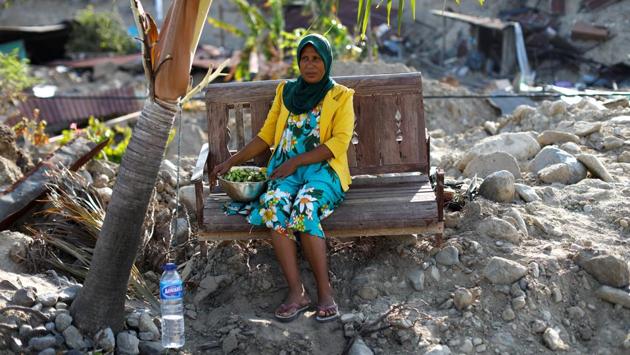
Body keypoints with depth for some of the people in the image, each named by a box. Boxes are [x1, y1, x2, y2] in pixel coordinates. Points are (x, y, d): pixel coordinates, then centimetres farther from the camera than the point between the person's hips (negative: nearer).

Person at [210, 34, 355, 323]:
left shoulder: (340, 96, 7)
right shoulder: (285, 91, 18)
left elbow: (339, 142, -6)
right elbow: (266, 136, 19)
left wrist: (296, 161, -15)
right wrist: (232, 161, 9)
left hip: (324, 169, -3)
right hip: (286, 169, 3)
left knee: (303, 207, -36)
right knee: (272, 204, -32)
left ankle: (325, 290, -28)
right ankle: (296, 291, -32)